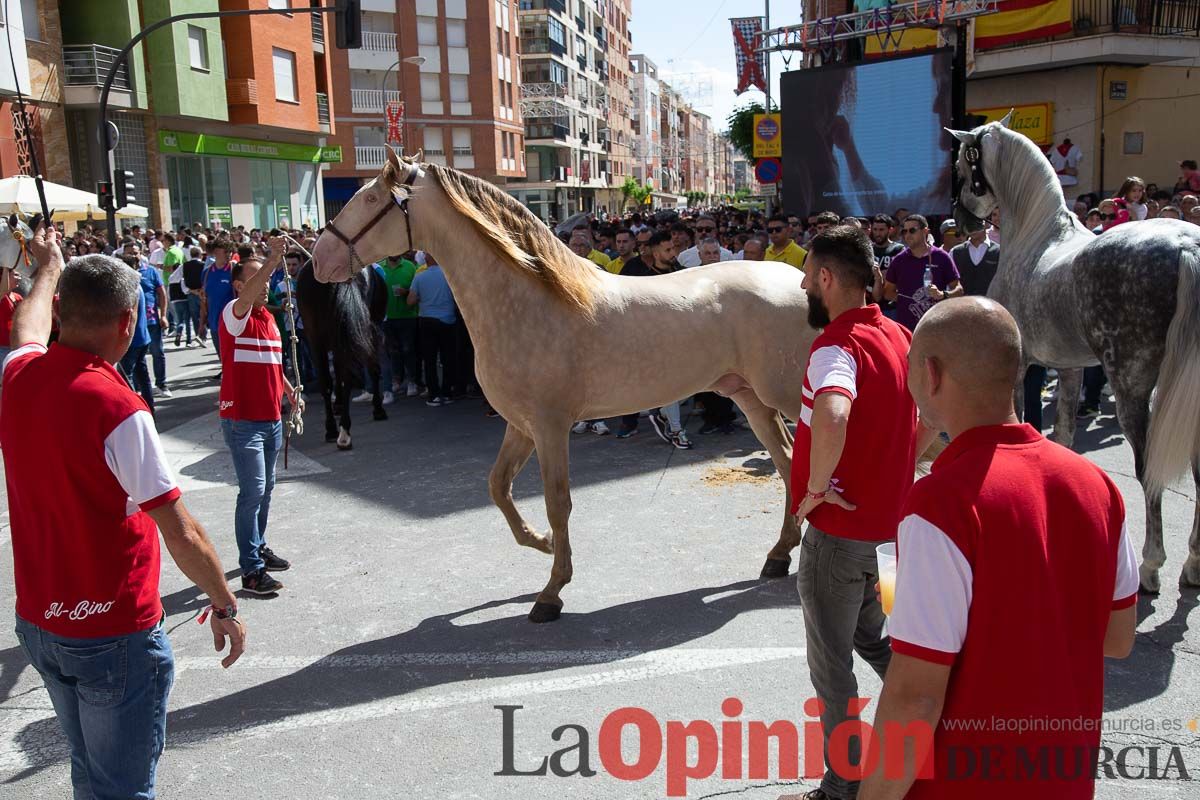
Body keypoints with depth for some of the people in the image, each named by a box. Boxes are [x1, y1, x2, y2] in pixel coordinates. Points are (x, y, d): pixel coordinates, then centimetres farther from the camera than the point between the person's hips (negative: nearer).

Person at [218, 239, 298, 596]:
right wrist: (273, 259, -44)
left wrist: (290, 391, 11)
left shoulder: (269, 317, 12)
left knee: (266, 488, 18)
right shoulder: (234, 315, -11)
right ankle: (251, 570, -1)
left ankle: (259, 547, 34)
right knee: (253, 491, -8)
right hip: (242, 421, -8)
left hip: (272, 419, 8)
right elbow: (245, 297, -35)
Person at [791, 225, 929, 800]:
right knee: (870, 639, 27)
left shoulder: (837, 344, -22)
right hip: (886, 520, 8)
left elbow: (831, 416, -43)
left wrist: (815, 488, -28)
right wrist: (900, 468, 14)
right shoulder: (897, 335, 6)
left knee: (831, 664, 8)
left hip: (837, 525, -8)